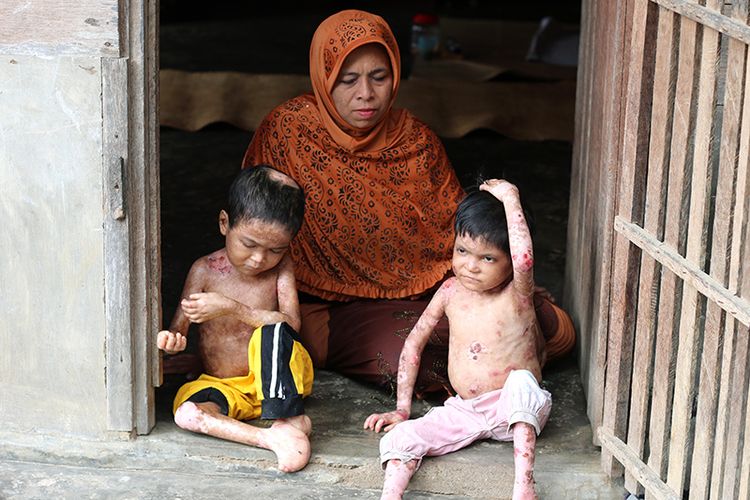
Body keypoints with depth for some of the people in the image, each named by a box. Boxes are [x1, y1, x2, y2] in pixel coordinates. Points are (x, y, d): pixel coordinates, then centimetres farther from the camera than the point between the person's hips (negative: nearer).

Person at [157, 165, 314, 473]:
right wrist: (170, 340, -28)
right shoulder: (205, 271, -4)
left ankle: (290, 419, -31)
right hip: (224, 388, 2)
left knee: (272, 332, -34)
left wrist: (231, 308, -28)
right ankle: (273, 439, -38)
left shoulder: (281, 266, -7)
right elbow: (178, 329, -2)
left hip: (278, 379, -2)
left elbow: (291, 325, -19)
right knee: (186, 414, -31)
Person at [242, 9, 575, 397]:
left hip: (426, 290, 4)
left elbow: (457, 229, 10)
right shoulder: (288, 129, -10)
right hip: (336, 303, -3)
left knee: (556, 329, -12)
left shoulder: (416, 140, 1)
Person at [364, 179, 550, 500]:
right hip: (464, 411, 4)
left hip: (516, 412, -4)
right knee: (400, 438, -18)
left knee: (520, 381, -37)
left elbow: (524, 260, -37)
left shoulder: (517, 294, -12)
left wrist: (510, 198, -27)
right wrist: (402, 408, 9)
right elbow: (414, 342, 11)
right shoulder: (452, 291, 1)